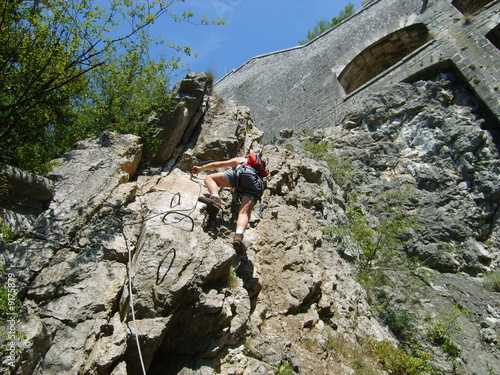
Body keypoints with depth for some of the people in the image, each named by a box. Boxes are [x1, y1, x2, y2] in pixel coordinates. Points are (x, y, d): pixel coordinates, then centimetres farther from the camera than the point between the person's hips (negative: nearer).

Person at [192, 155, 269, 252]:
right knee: (244, 213, -13)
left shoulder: (239, 159, 34)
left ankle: (215, 198, -26)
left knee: (209, 178, 6)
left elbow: (218, 164, 34)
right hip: (257, 184, 4)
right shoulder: (260, 167, 45)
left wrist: (201, 168, 43)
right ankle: (239, 235, -45)